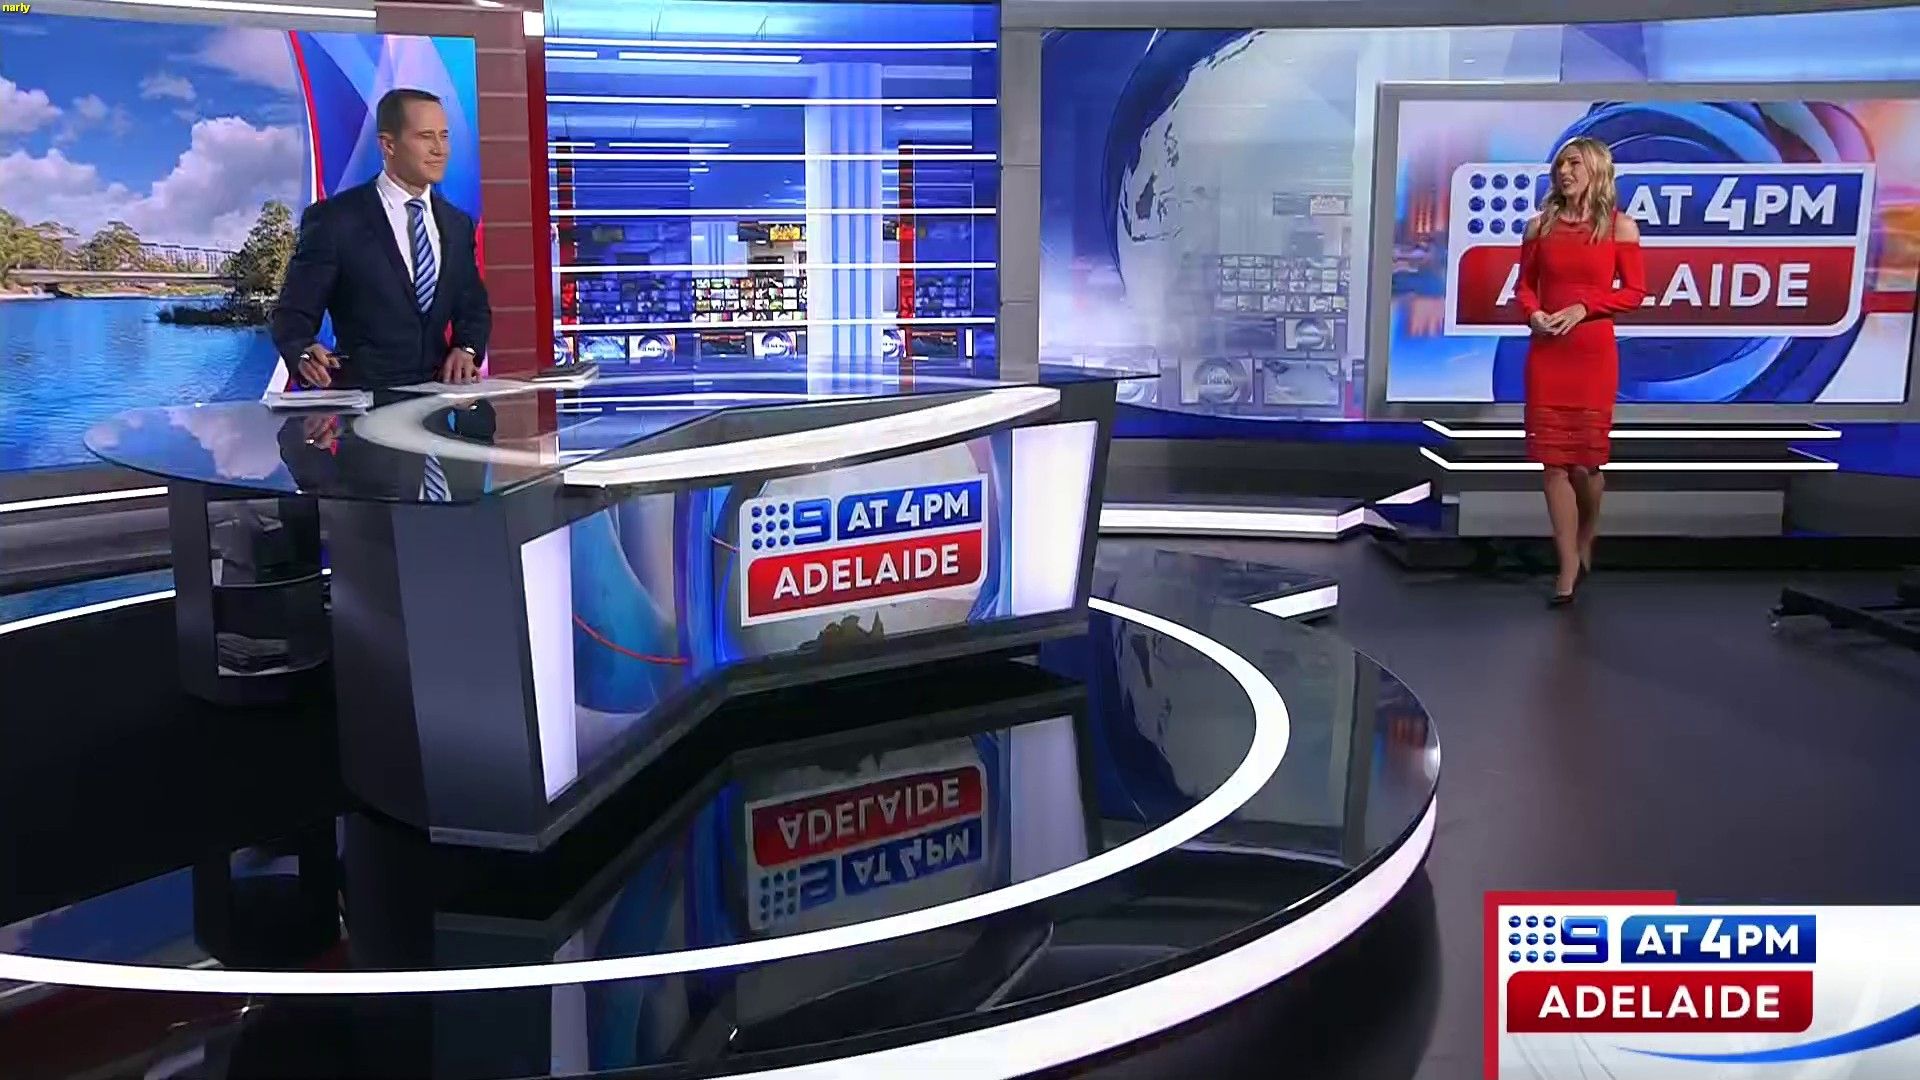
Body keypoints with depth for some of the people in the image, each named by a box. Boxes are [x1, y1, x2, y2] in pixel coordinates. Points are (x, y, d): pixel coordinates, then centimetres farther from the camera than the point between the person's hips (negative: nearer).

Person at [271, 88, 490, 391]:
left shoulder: (457, 224, 14)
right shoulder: (333, 219, -2)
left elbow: (474, 308, 23)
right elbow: (293, 313, -2)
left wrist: (466, 349, 1)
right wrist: (305, 354, -24)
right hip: (362, 398, -4)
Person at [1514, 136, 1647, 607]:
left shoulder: (1619, 227, -1)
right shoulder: (1541, 226, 7)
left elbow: (1634, 291, -1)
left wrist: (1584, 307, -14)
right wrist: (1533, 313, -8)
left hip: (1594, 354, -2)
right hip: (1546, 353, 2)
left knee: (1584, 460, 2)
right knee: (1554, 462, -1)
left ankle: (1585, 545, 31)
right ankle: (1569, 568, 6)